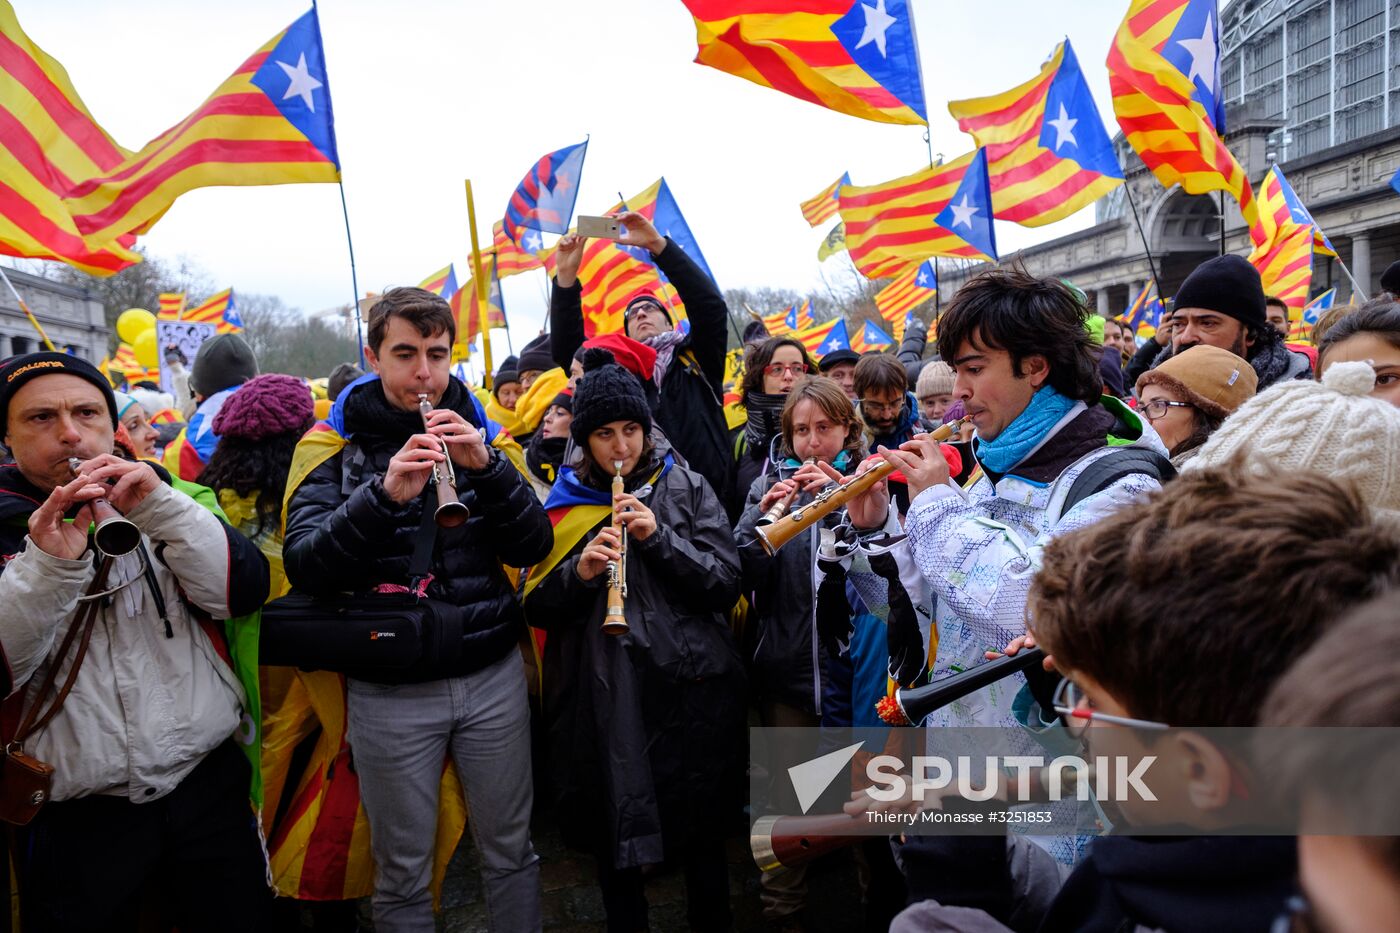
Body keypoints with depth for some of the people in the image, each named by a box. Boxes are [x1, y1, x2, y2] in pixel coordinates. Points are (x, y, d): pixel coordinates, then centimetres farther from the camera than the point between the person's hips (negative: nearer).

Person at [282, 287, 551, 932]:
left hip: (493, 675, 2)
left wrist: (486, 465, -19)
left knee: (510, 850, 14)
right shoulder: (340, 445, -2)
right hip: (390, 692, -1)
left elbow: (534, 546, -4)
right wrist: (384, 494, -28)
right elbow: (304, 567, -14)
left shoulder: (477, 431, 4)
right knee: (402, 872, 11)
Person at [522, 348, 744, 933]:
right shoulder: (564, 502, 6)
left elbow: (727, 585, -4)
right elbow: (538, 608, 2)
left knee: (701, 836, 10)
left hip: (685, 687, -1)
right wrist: (580, 572, -17)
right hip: (601, 697, 2)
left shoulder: (686, 487, 2)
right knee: (614, 840, 14)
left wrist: (659, 538, -17)